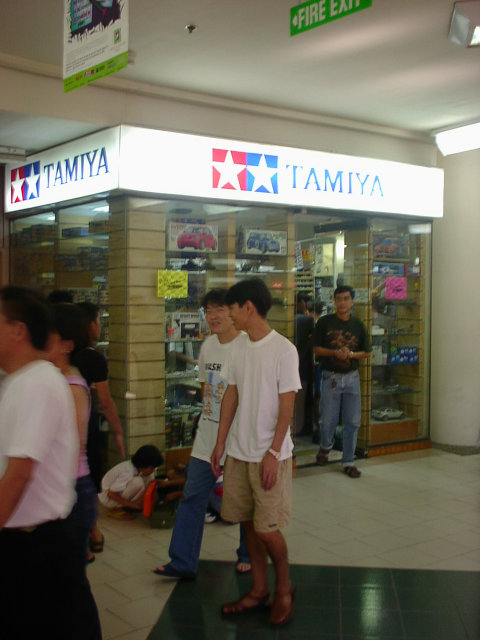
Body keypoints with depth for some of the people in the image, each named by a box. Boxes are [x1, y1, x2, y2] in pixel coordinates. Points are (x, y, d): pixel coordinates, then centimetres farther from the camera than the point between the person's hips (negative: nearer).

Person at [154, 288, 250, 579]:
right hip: (207, 438, 7)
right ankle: (183, 563, 15)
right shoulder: (208, 345, 8)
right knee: (192, 498, 7)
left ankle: (247, 556, 30)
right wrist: (208, 416, 15)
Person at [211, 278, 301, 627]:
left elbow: (287, 405, -13)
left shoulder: (283, 350, -13)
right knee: (249, 523, 13)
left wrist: (273, 453, -16)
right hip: (239, 451, 6)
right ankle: (259, 590, 28)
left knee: (267, 529, -3)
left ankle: (284, 588, 21)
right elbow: (232, 395, 11)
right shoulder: (238, 346, 7)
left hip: (270, 454, -6)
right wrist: (221, 443, 9)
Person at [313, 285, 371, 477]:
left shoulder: (358, 325, 6)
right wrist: (335, 352, -16)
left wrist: (350, 354, -12)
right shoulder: (324, 322, -2)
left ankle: (348, 462, 15)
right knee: (328, 420, 3)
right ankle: (325, 446, 35)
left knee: (353, 422, 3)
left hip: (352, 377, 2)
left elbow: (366, 353, 8)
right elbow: (317, 349, -1)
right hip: (330, 377, -2)